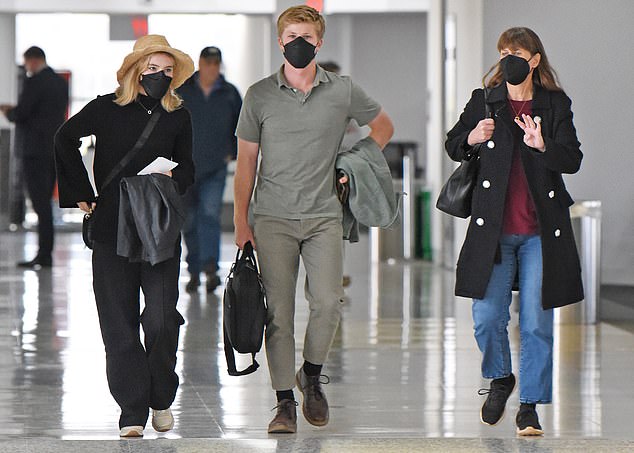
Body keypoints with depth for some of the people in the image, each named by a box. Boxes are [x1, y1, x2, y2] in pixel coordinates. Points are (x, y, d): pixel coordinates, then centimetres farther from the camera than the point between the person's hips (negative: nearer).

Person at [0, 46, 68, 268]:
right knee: (44, 201, 12)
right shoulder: (61, 83, 13)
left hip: (35, 149, -8)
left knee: (40, 202, -7)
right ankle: (46, 253, 13)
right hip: (55, 148, 8)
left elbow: (20, 114, -16)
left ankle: (43, 255, -9)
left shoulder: (34, 82, -13)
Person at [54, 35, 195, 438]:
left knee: (161, 319, -11)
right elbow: (66, 139, 9)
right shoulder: (107, 110, 1)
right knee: (120, 323, -1)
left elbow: (187, 168, 15)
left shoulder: (178, 117, 7)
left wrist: (173, 178, -9)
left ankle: (161, 399, 11)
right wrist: (82, 193, 6)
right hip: (112, 230, 0)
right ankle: (132, 412, 4)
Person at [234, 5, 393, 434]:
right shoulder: (260, 95, 4)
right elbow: (246, 161, 8)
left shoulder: (343, 91, 4)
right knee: (279, 311, -4)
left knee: (328, 302, -12)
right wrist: (241, 220, 3)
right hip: (273, 217, 0)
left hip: (324, 214, 0)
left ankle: (312, 375, 14)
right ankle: (285, 402, 2)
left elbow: (383, 126, 20)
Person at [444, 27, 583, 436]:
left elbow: (573, 160, -4)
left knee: (536, 322, -1)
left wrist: (542, 145, -24)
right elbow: (453, 146, 15)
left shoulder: (556, 105, 3)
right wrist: (471, 139, -8)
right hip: (493, 228, 1)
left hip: (541, 231, -1)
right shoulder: (484, 102, 6)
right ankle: (501, 378, 25)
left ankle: (530, 405, 8)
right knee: (487, 316, -3)